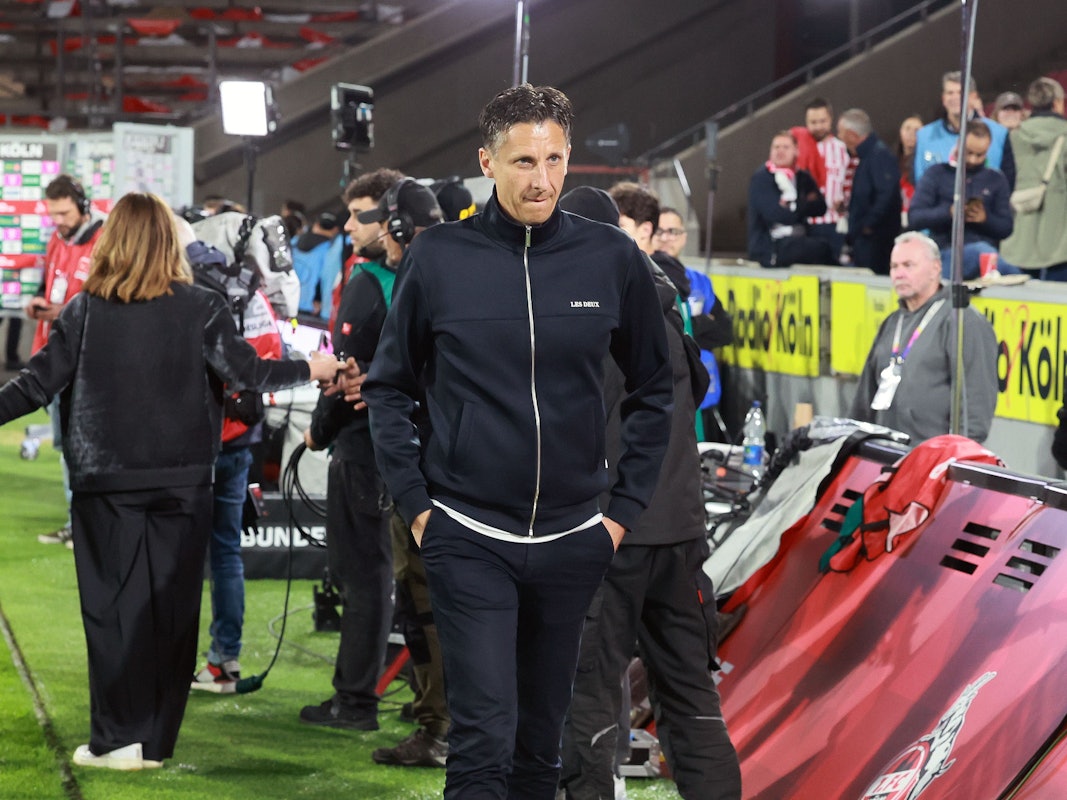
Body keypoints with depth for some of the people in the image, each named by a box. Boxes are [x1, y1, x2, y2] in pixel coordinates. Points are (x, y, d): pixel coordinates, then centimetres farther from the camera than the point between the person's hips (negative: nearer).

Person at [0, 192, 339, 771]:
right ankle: (157, 741, 9)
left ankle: (117, 738, 1)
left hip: (106, 483, 0)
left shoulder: (85, 310, -3)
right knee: (171, 607, 7)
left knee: (111, 605, 6)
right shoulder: (201, 309, -3)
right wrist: (310, 370, 13)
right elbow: (246, 372, -3)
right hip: (181, 481, 0)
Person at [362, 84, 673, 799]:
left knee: (541, 739, 12)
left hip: (573, 543, 2)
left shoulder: (613, 259, -1)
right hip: (468, 540, -2)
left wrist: (626, 507, 5)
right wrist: (416, 504, 0)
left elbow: (654, 390, 10)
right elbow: (389, 387, 7)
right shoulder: (438, 258, -4)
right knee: (485, 740, -11)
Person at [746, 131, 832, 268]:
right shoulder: (760, 179, -3)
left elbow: (820, 207, 2)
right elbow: (775, 215, -14)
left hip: (797, 242, 6)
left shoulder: (803, 178, 14)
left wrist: (792, 206, -10)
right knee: (822, 248, -21)